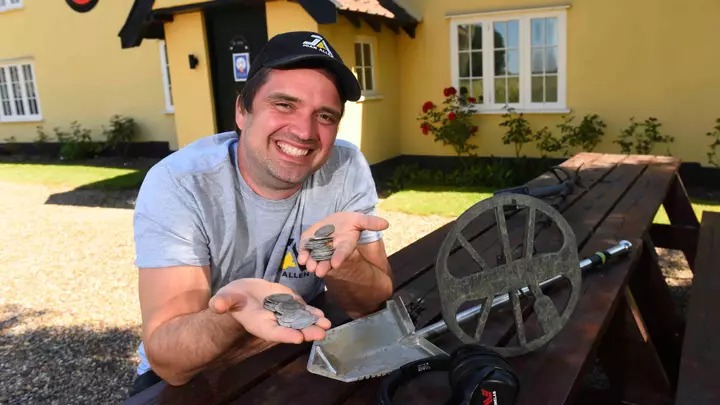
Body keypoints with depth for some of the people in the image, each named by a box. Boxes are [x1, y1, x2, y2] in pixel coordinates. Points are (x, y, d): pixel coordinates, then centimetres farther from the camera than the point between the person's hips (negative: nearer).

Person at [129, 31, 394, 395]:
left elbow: (371, 304, -12)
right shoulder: (177, 184, -21)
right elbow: (169, 362, -25)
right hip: (194, 380, -2)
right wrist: (230, 313, -45)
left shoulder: (347, 170, -14)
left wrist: (338, 260, -32)